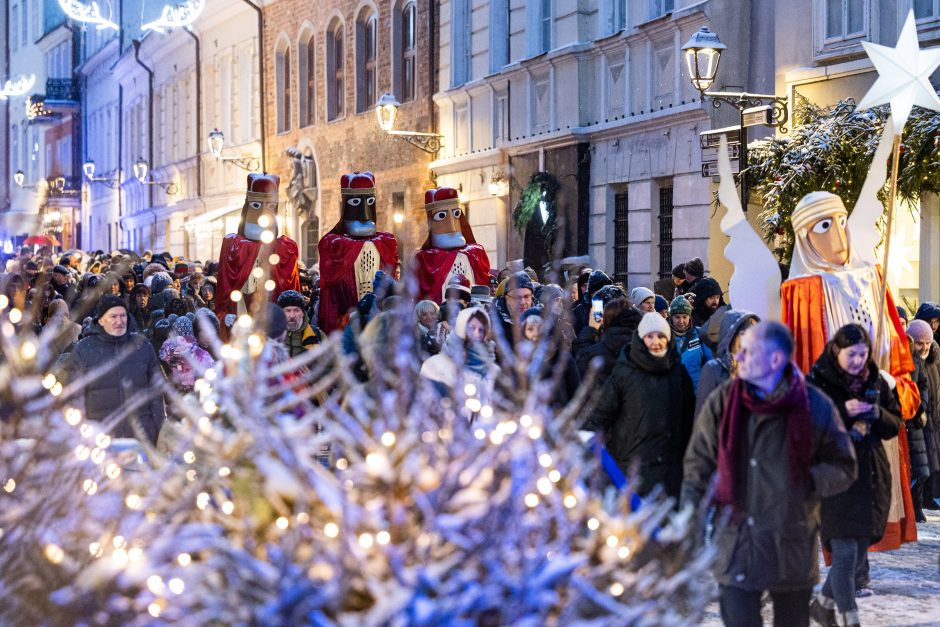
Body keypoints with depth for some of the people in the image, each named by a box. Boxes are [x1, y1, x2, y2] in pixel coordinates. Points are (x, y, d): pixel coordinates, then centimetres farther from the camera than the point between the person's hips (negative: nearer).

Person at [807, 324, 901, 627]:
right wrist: (843, 413, -23)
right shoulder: (818, 382, -7)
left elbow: (895, 425, 10)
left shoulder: (876, 381, 8)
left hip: (872, 477, 6)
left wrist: (878, 414, -11)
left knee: (860, 551, 12)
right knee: (845, 552, -9)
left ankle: (824, 602, 32)